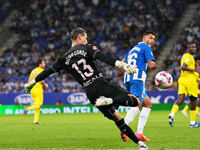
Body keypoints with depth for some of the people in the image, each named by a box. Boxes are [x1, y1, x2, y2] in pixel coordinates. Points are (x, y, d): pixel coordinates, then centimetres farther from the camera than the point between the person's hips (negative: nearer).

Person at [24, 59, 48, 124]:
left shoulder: (33, 71, 16)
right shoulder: (41, 70, -6)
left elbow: (29, 80, 13)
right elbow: (41, 80, -15)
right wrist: (45, 85, 1)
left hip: (32, 89, 8)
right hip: (38, 89, -8)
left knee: (37, 105, 12)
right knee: (39, 105, -5)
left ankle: (36, 120, 5)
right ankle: (28, 108, -26)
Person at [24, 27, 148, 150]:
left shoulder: (65, 58, 15)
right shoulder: (86, 48, 4)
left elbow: (49, 70, 20)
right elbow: (104, 58, -14)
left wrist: (33, 82, 32)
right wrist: (121, 64, -25)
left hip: (90, 93, 5)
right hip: (102, 84, -5)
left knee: (118, 119, 15)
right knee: (135, 101, -10)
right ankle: (109, 101, -32)